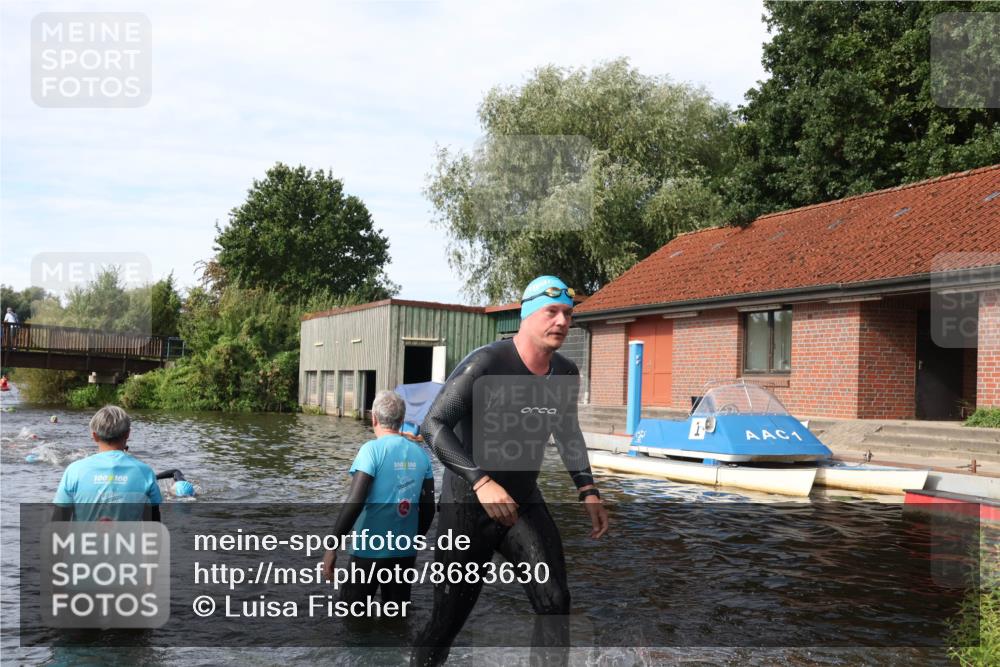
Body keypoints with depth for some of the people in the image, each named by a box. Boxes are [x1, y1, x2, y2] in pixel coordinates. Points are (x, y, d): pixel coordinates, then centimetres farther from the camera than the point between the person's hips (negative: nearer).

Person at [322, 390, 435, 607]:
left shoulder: (372, 450, -12)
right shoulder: (420, 454, 3)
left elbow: (355, 502, -19)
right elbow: (428, 507, 6)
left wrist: (332, 547, -15)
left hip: (370, 549, -5)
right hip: (406, 551, 5)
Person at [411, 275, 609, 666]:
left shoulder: (565, 374, 0)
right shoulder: (486, 364, -20)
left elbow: (567, 432, 17)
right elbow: (434, 425, -22)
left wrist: (587, 491, 5)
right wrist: (481, 482, -34)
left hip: (524, 503, 5)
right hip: (467, 505, -5)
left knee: (555, 601, -7)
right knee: (449, 617, 2)